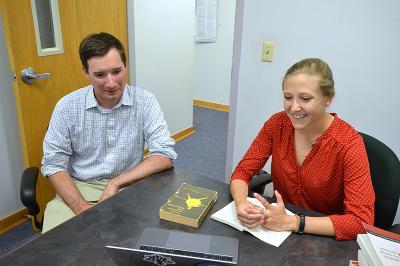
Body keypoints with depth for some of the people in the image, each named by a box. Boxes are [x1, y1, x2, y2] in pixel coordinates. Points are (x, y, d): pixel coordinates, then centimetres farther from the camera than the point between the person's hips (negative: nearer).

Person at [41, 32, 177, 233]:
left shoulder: (144, 101, -7)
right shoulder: (67, 106, -4)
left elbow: (165, 155, -11)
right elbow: (54, 163, -2)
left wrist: (116, 183, -18)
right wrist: (82, 208, -16)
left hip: (129, 187, 0)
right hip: (78, 189, 1)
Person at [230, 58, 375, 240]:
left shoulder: (349, 143, -19)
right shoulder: (277, 124, -9)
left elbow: (361, 221, -22)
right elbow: (243, 172, -6)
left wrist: (291, 222, -29)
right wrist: (241, 204, -26)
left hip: (325, 240, -3)